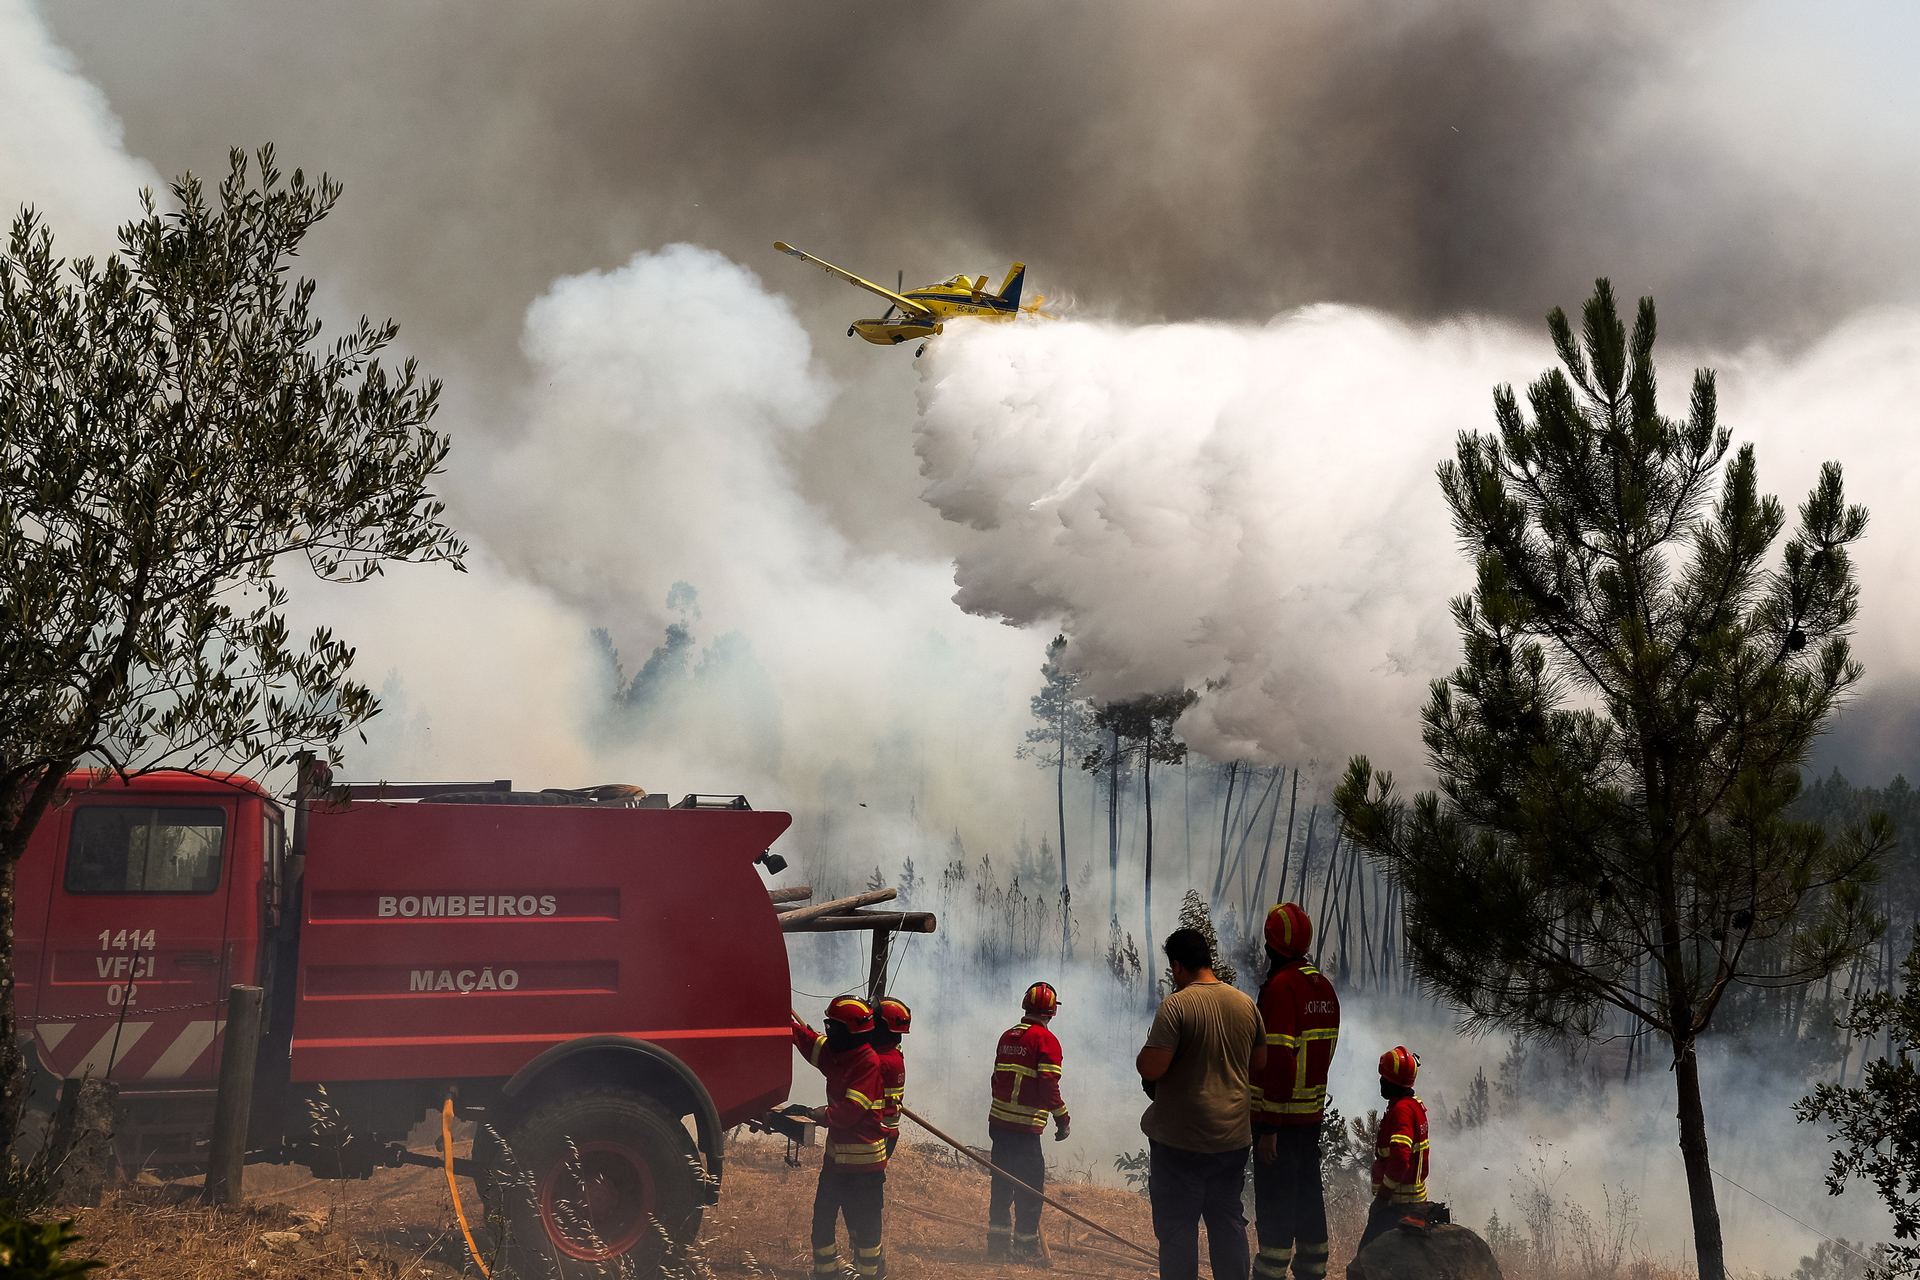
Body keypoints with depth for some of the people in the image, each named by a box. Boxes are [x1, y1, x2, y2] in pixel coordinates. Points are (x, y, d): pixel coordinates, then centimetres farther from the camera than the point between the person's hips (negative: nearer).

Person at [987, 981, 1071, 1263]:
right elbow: (1049, 1085, -15)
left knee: (1002, 1180, 14)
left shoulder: (1008, 1036, 12)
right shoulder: (1046, 1039, -10)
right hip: (1026, 1126, -7)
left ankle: (998, 1240, 18)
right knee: (1030, 1184, 1)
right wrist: (1063, 1119, -6)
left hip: (999, 1120, 7)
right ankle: (1026, 1243, 2)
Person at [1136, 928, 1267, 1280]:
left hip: (1182, 1140, -6)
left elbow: (1151, 1068, -20)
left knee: (1177, 1228, 3)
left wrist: (1141, 1059, 1)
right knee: (1228, 1222, 16)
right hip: (1234, 1136, 6)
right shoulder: (1246, 1004, 4)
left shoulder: (1176, 1005, -16)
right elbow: (1259, 1064, 14)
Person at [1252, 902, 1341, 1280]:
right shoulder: (1323, 985, 9)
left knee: (1274, 1204, -3)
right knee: (1308, 1192, 17)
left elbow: (1279, 1061, -22)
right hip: (1313, 1112, 8)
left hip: (1279, 1114, -8)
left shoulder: (1281, 985, -18)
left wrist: (1269, 1127, -21)